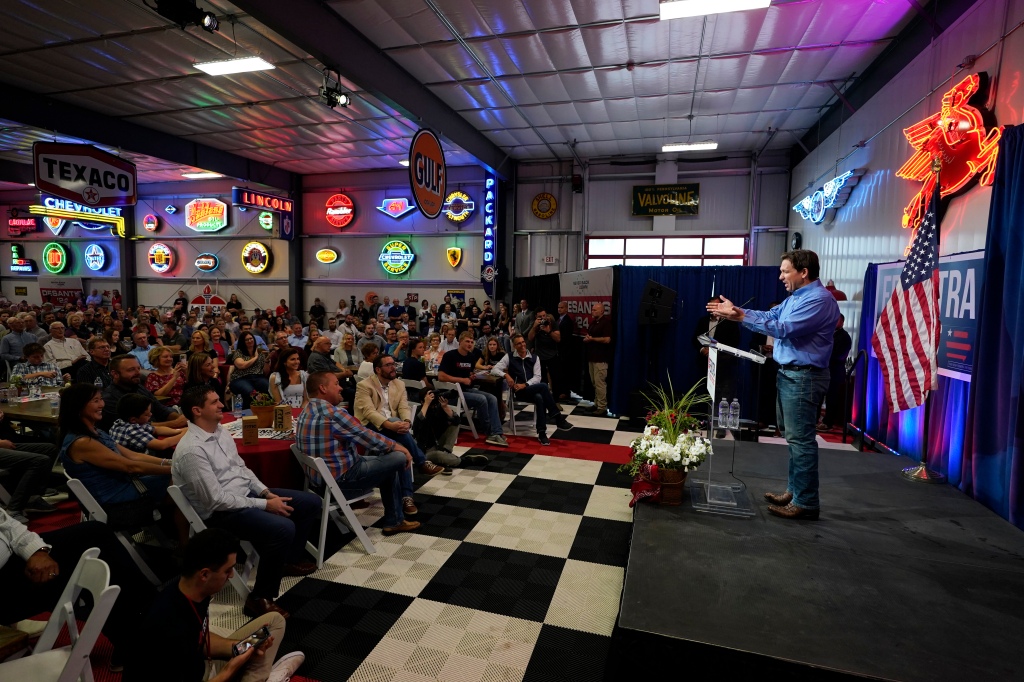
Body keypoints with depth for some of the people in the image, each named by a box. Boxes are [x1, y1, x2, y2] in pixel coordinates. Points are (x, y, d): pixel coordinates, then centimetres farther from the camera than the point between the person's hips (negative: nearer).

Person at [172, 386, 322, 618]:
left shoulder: (220, 431, 4)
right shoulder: (192, 450, -23)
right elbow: (216, 499, -23)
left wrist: (266, 492, 1)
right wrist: (265, 505, -19)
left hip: (247, 493, 9)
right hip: (221, 512, -9)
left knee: (311, 502, 6)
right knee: (283, 528, -31)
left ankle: (291, 559, 28)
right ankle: (260, 599, -12)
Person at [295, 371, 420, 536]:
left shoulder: (306, 412, 9)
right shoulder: (332, 413, -23)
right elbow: (368, 437, -17)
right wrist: (397, 446, -1)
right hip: (342, 477, -10)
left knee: (388, 462, 19)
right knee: (399, 457, -4)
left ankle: (393, 521, 22)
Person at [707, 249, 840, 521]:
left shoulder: (820, 299, -18)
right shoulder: (795, 297, 14)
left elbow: (783, 328, -26)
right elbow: (770, 316, 17)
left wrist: (740, 316, -26)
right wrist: (735, 311, 6)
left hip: (804, 377, -10)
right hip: (789, 374, 10)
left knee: (800, 439, -4)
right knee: (793, 437, 16)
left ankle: (806, 502, 5)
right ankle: (795, 490, 28)